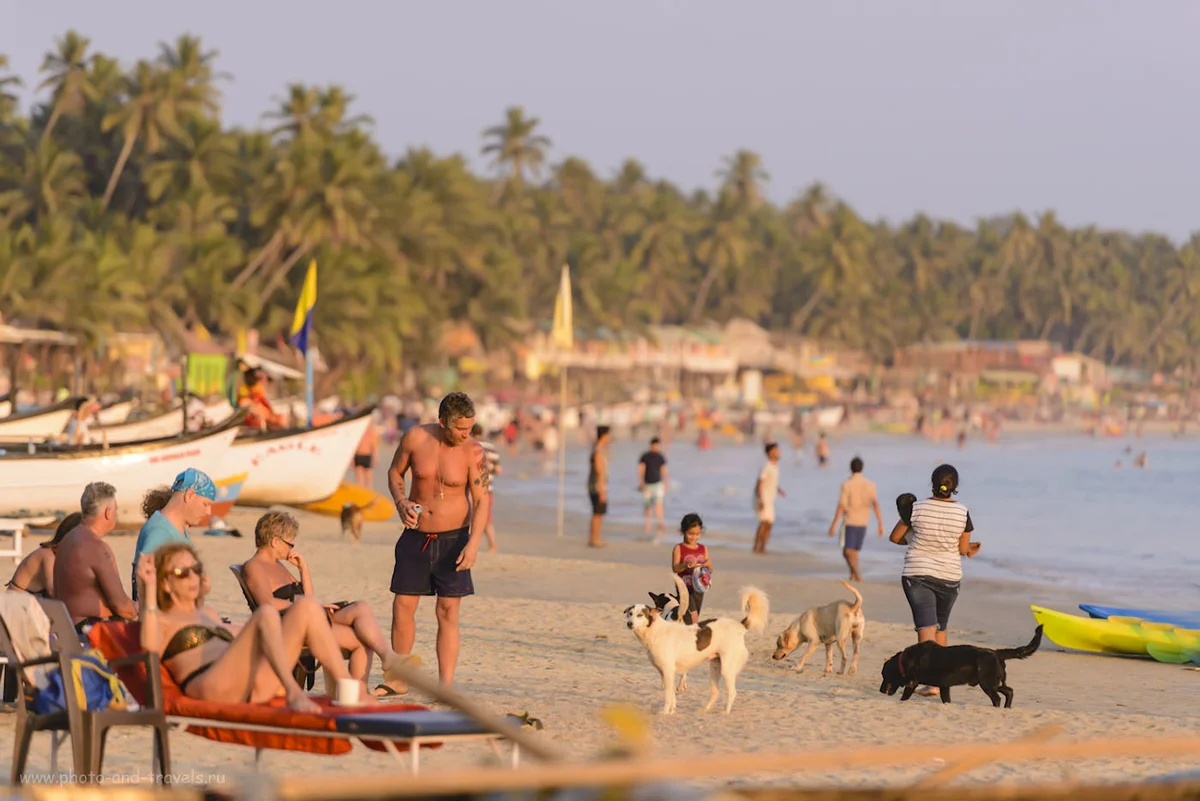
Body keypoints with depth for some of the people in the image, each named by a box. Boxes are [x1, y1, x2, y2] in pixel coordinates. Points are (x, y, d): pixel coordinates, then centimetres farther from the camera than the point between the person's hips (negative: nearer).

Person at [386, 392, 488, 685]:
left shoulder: (473, 453, -13)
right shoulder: (415, 438, -6)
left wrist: (473, 543, -25)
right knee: (403, 607, 5)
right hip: (415, 535, 3)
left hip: (453, 538, -3)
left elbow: (481, 501, -13)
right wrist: (401, 502, -9)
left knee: (448, 612, -4)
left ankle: (446, 687, -4)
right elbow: (395, 471, 10)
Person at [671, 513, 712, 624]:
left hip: (698, 588, 5)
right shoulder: (679, 549, -4)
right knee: (693, 615, -18)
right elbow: (675, 568, -13)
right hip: (684, 587, -5)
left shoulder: (703, 549, 8)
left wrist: (708, 565, -15)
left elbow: (710, 571, 8)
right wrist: (686, 565, -32)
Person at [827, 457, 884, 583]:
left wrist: (834, 524, -7)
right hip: (863, 522, 4)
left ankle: (857, 573, -23)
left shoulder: (847, 484, -11)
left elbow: (841, 506, -12)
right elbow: (876, 505, -6)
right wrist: (881, 524, -5)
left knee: (847, 551, -3)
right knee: (853, 550, 20)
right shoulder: (870, 484, 0)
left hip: (849, 521, -4)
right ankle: (853, 576, 20)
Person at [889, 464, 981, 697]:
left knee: (926, 625, -7)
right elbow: (963, 550, -2)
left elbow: (895, 537, 0)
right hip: (949, 576, 2)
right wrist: (971, 548, 21)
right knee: (941, 626, 20)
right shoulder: (962, 513, -9)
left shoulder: (917, 509, -11)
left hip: (917, 574, -2)